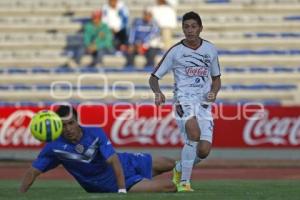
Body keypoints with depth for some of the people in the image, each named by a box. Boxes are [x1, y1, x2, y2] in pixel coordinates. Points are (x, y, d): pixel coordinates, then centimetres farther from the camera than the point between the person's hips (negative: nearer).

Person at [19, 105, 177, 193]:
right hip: (109, 185, -3)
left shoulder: (96, 133, -22)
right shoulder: (54, 147, -24)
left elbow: (114, 161, -27)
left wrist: (122, 190, -37)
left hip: (124, 163, 3)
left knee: (170, 164, 22)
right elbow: (33, 172, -20)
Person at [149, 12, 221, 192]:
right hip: (184, 101, -4)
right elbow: (154, 77, 4)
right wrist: (158, 92, -18)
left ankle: (180, 169, 24)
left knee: (204, 150, -9)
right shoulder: (175, 51, 0)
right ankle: (184, 181, -21)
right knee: (194, 134, -32)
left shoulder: (211, 50, 9)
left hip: (204, 104, 4)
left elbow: (216, 78, 21)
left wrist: (214, 92, -1)